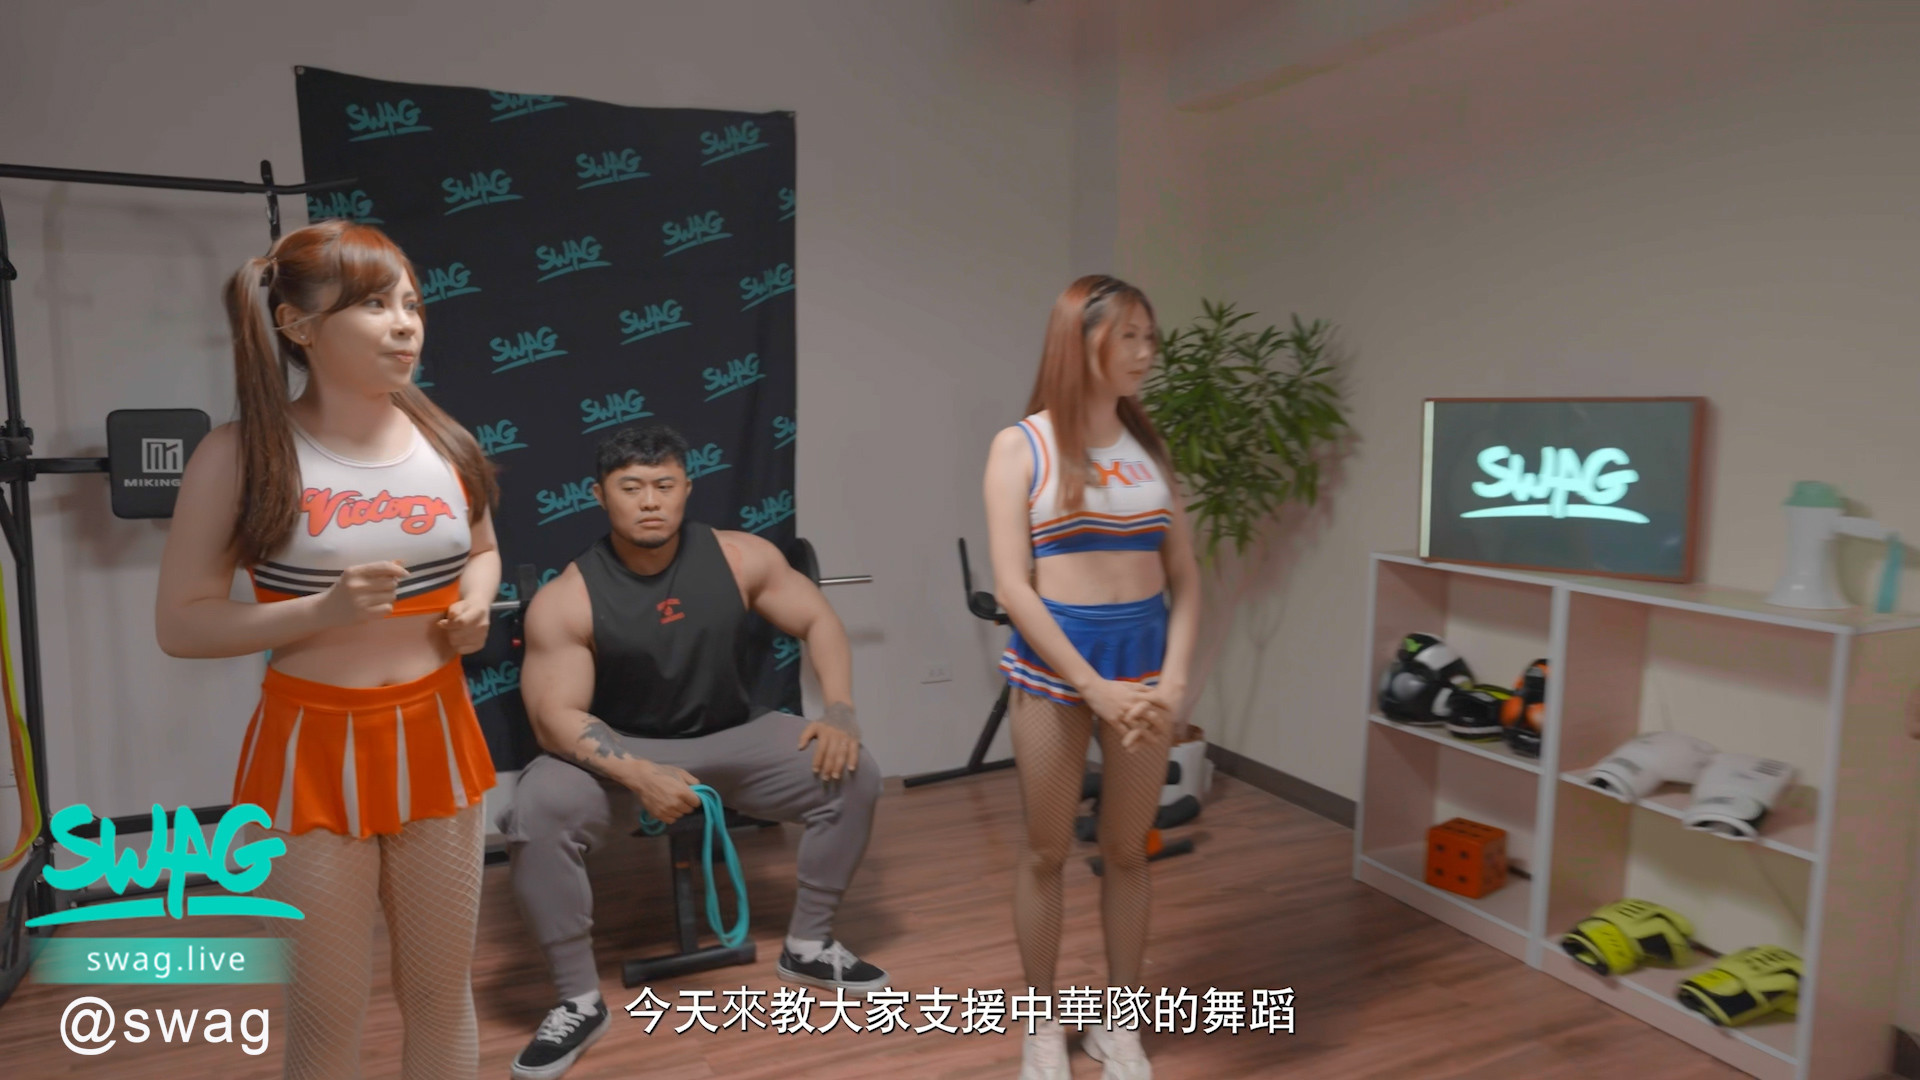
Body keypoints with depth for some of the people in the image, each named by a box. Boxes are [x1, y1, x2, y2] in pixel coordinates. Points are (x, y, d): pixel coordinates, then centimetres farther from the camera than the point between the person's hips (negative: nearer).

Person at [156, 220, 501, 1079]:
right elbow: (180, 622, -9)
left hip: (436, 739, 4)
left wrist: (475, 604, -4)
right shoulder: (241, 454, -12)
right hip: (314, 752, -3)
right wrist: (322, 610, -22)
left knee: (442, 995, 18)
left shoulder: (444, 441, -1)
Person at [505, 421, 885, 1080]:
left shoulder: (740, 557, -10)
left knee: (852, 775, -16)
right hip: (620, 752, -2)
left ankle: (807, 947, 7)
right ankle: (580, 1002, -9)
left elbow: (818, 621, -2)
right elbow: (556, 717, -21)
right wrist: (639, 775, -36)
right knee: (535, 815, -31)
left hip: (730, 740, 3)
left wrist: (840, 711, -17)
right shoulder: (565, 600, -18)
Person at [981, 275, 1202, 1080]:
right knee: (1047, 853, 9)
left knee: (1128, 851, 13)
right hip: (1054, 658, -3)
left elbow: (1185, 579, 7)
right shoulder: (1021, 446, -5)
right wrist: (1093, 685, -17)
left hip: (1144, 652, 4)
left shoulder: (1150, 446, 7)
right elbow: (1012, 585, -12)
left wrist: (1174, 678, -8)